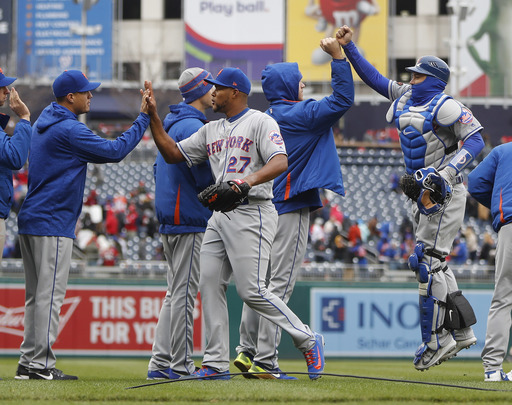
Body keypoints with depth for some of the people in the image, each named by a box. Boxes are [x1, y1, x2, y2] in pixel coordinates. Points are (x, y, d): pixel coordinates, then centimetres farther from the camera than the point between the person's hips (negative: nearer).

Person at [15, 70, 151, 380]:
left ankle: (28, 363, 12)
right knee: (50, 294, -8)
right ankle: (41, 365, -10)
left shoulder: (45, 122, 16)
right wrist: (144, 118, -10)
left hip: (30, 221, 10)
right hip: (53, 225, -10)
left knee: (37, 294, 11)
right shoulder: (69, 130, -15)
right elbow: (114, 151, -15)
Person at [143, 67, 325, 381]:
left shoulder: (260, 122, -4)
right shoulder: (211, 130, 20)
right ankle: (217, 364, 1)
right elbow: (172, 153, 19)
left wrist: (248, 180, -36)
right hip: (219, 216, 8)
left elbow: (280, 162, -19)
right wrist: (153, 116, 10)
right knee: (210, 285, 0)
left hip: (252, 213, -8)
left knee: (252, 291, -14)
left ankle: (309, 341, -2)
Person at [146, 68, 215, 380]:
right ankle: (181, 365, -7)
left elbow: (161, 169, 23)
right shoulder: (193, 126, -14)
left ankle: (161, 363, 10)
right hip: (191, 221, -10)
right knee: (184, 292, -8)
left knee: (176, 292, 12)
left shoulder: (173, 123, 17)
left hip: (170, 219, 10)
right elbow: (206, 177, -20)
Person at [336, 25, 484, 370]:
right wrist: (348, 47, 14)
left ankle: (435, 339, -9)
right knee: (434, 264, 10)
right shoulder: (406, 97, 12)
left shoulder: (444, 106, -13)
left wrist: (448, 172, -30)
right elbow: (374, 79, 20)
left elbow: (475, 140, -19)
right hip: (423, 193, 9)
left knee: (428, 261, -12)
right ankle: (461, 332, 15)